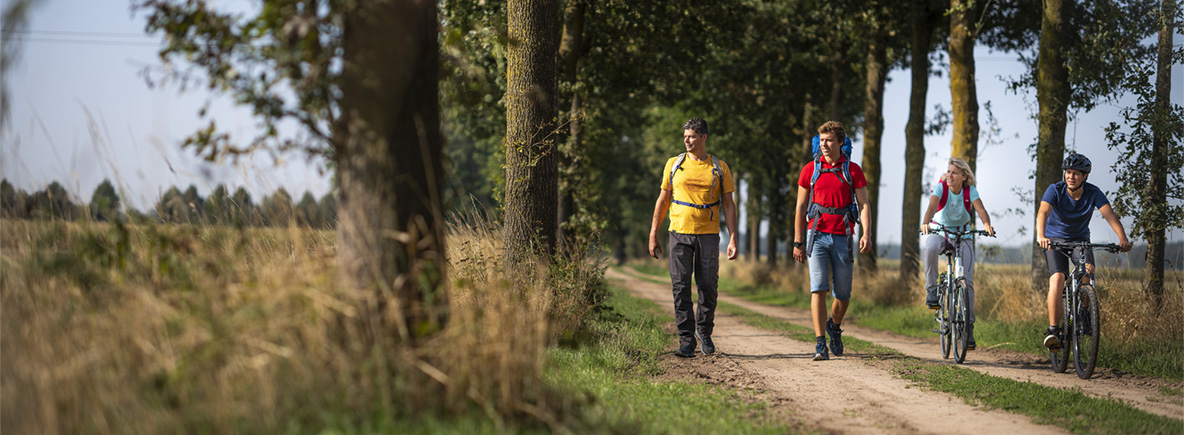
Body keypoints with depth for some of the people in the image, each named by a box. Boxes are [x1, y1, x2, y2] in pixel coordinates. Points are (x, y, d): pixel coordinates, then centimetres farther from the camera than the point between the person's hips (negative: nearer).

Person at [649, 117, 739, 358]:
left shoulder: (719, 167, 5)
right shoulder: (674, 164, 8)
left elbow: (728, 204, 5)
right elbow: (663, 200, 12)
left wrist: (733, 239, -4)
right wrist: (653, 235, 7)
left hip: (708, 234, 0)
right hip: (679, 232, 0)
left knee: (708, 286, 1)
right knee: (681, 287, -5)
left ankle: (704, 331, 25)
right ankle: (686, 341, -3)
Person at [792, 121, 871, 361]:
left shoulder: (853, 170, 4)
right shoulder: (810, 169, 5)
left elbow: (863, 204, 0)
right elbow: (801, 207, 8)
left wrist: (866, 234, -15)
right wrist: (798, 242, 5)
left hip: (842, 237, 1)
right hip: (817, 235, -1)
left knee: (843, 294, 8)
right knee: (818, 288, -13)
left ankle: (834, 326, 38)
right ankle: (820, 344, -15)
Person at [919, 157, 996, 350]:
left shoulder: (970, 191, -12)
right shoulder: (940, 187, -16)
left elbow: (981, 210, -28)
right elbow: (932, 207, -34)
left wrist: (986, 224, -50)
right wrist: (925, 223, -55)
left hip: (962, 234, 1)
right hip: (940, 230, -1)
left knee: (967, 280, -8)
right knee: (929, 248, -39)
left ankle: (968, 326, 0)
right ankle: (931, 290, -23)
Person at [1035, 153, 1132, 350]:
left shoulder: (1094, 193, -16)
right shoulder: (1055, 190, -20)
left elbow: (1110, 215, -29)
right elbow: (1043, 212, -36)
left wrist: (1123, 238, -46)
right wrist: (1040, 236, -56)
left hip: (1080, 239, 2)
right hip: (1055, 239, -2)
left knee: (1088, 269, -27)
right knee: (1057, 279, -23)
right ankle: (1053, 330, -24)